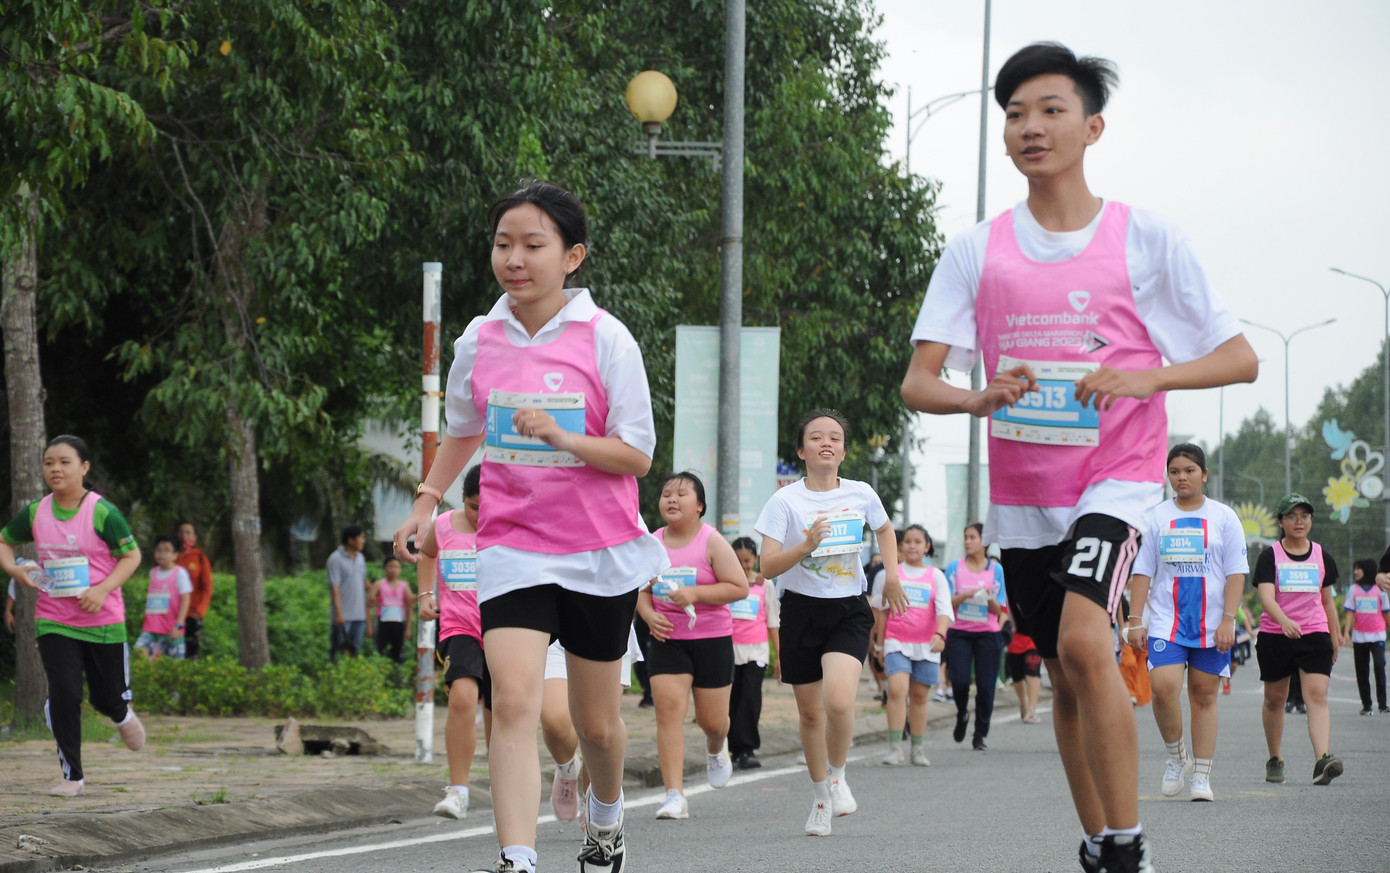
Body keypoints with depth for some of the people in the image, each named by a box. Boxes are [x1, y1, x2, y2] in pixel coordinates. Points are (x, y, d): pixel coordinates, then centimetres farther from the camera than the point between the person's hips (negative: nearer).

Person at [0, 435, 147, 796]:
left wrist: (103, 589, -21)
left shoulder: (102, 512, -12)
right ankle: (72, 776, 2)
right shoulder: (35, 513, 0)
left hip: (103, 620, -2)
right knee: (63, 695, -9)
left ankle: (123, 716, 48)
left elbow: (132, 555, -7)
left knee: (107, 698, 9)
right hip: (54, 622, 2)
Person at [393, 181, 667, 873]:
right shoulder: (479, 342, 2)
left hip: (600, 554, -1)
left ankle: (606, 816, 44)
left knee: (596, 720, 12)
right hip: (512, 549, 1)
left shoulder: (605, 338, -9)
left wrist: (563, 437, -24)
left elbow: (637, 456, -10)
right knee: (513, 700, -19)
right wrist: (426, 502, 16)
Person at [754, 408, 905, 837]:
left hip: (849, 610, 0)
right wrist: (805, 546, -28)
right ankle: (820, 795, 28)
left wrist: (892, 575, 13)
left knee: (839, 700, -23)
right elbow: (768, 566, -12)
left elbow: (885, 529, 24)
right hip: (802, 610, 0)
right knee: (810, 710, 7)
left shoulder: (861, 495, 1)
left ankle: (838, 775, 4)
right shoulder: (785, 501, -7)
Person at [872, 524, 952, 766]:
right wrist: (880, 644, 12)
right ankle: (894, 748, -21)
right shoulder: (889, 574, 7)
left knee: (919, 695, 5)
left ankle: (918, 750, 15)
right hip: (897, 642, -1)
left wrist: (940, 634, -24)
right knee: (897, 689, -19)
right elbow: (882, 610, 13)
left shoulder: (936, 576, 6)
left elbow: (944, 609, -6)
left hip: (926, 645, 1)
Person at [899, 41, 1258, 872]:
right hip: (1022, 488, 4)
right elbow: (918, 382, -1)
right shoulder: (978, 250, 3)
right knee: (1067, 676, 12)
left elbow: (1241, 359, -4)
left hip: (1115, 474, -4)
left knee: (1084, 641, -25)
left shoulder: (1146, 238, -4)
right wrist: (980, 397, -23)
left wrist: (1145, 378, -21)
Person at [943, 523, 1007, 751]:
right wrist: (968, 594, -16)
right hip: (959, 632, 0)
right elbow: (948, 602, 1)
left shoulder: (996, 569, 3)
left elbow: (998, 610, 3)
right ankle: (962, 715, 18)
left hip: (987, 633, 0)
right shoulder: (956, 567, 4)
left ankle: (980, 735, 8)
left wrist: (990, 599, -18)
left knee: (985, 685, -4)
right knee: (959, 680, -14)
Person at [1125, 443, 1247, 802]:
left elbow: (1236, 573, 2)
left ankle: (1201, 776, 10)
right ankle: (1176, 757, 3)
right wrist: (1135, 620, 0)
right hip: (1166, 621, 0)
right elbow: (1142, 571, 8)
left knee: (1204, 696, 3)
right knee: (1163, 687, -19)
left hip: (1211, 625, 0)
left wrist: (1228, 620, -8)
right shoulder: (1157, 517, 7)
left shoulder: (1223, 517, 4)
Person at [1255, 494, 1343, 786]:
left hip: (1315, 635, 1)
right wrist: (1284, 620, -35)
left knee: (1317, 695, -15)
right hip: (1275, 636, -1)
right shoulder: (1269, 556, -3)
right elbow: (1266, 596, -17)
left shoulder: (1322, 557, 9)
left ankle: (1322, 759, -29)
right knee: (1275, 699, 9)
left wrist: (1335, 637, 18)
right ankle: (1274, 759, 27)